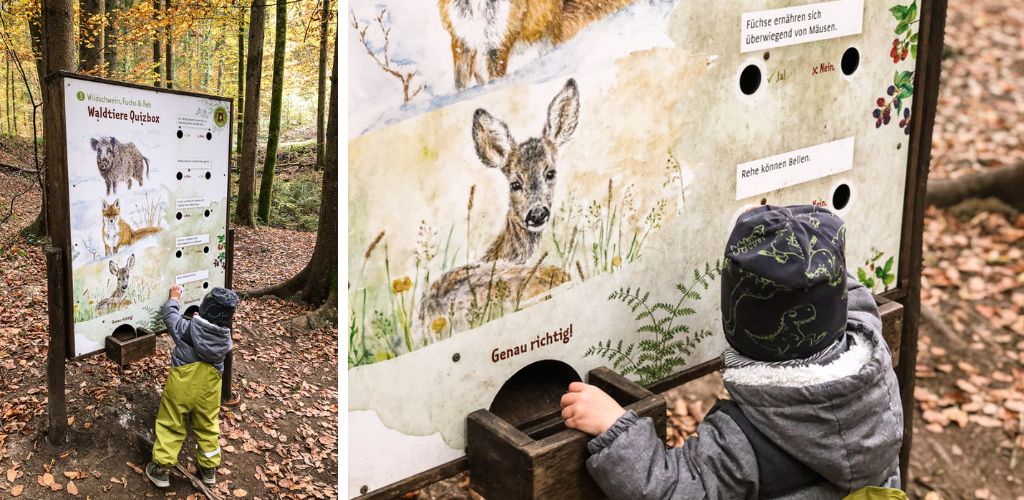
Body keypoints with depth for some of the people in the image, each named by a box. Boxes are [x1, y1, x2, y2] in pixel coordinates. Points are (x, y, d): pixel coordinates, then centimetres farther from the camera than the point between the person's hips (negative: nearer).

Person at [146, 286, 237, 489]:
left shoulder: (187, 329, -19)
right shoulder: (225, 338, -13)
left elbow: (170, 316, 0)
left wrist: (174, 299, 18)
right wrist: (199, 322, 16)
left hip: (180, 387, -2)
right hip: (208, 391, 2)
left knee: (170, 426, 11)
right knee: (207, 427, 19)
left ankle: (161, 469, 15)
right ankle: (209, 468, 29)